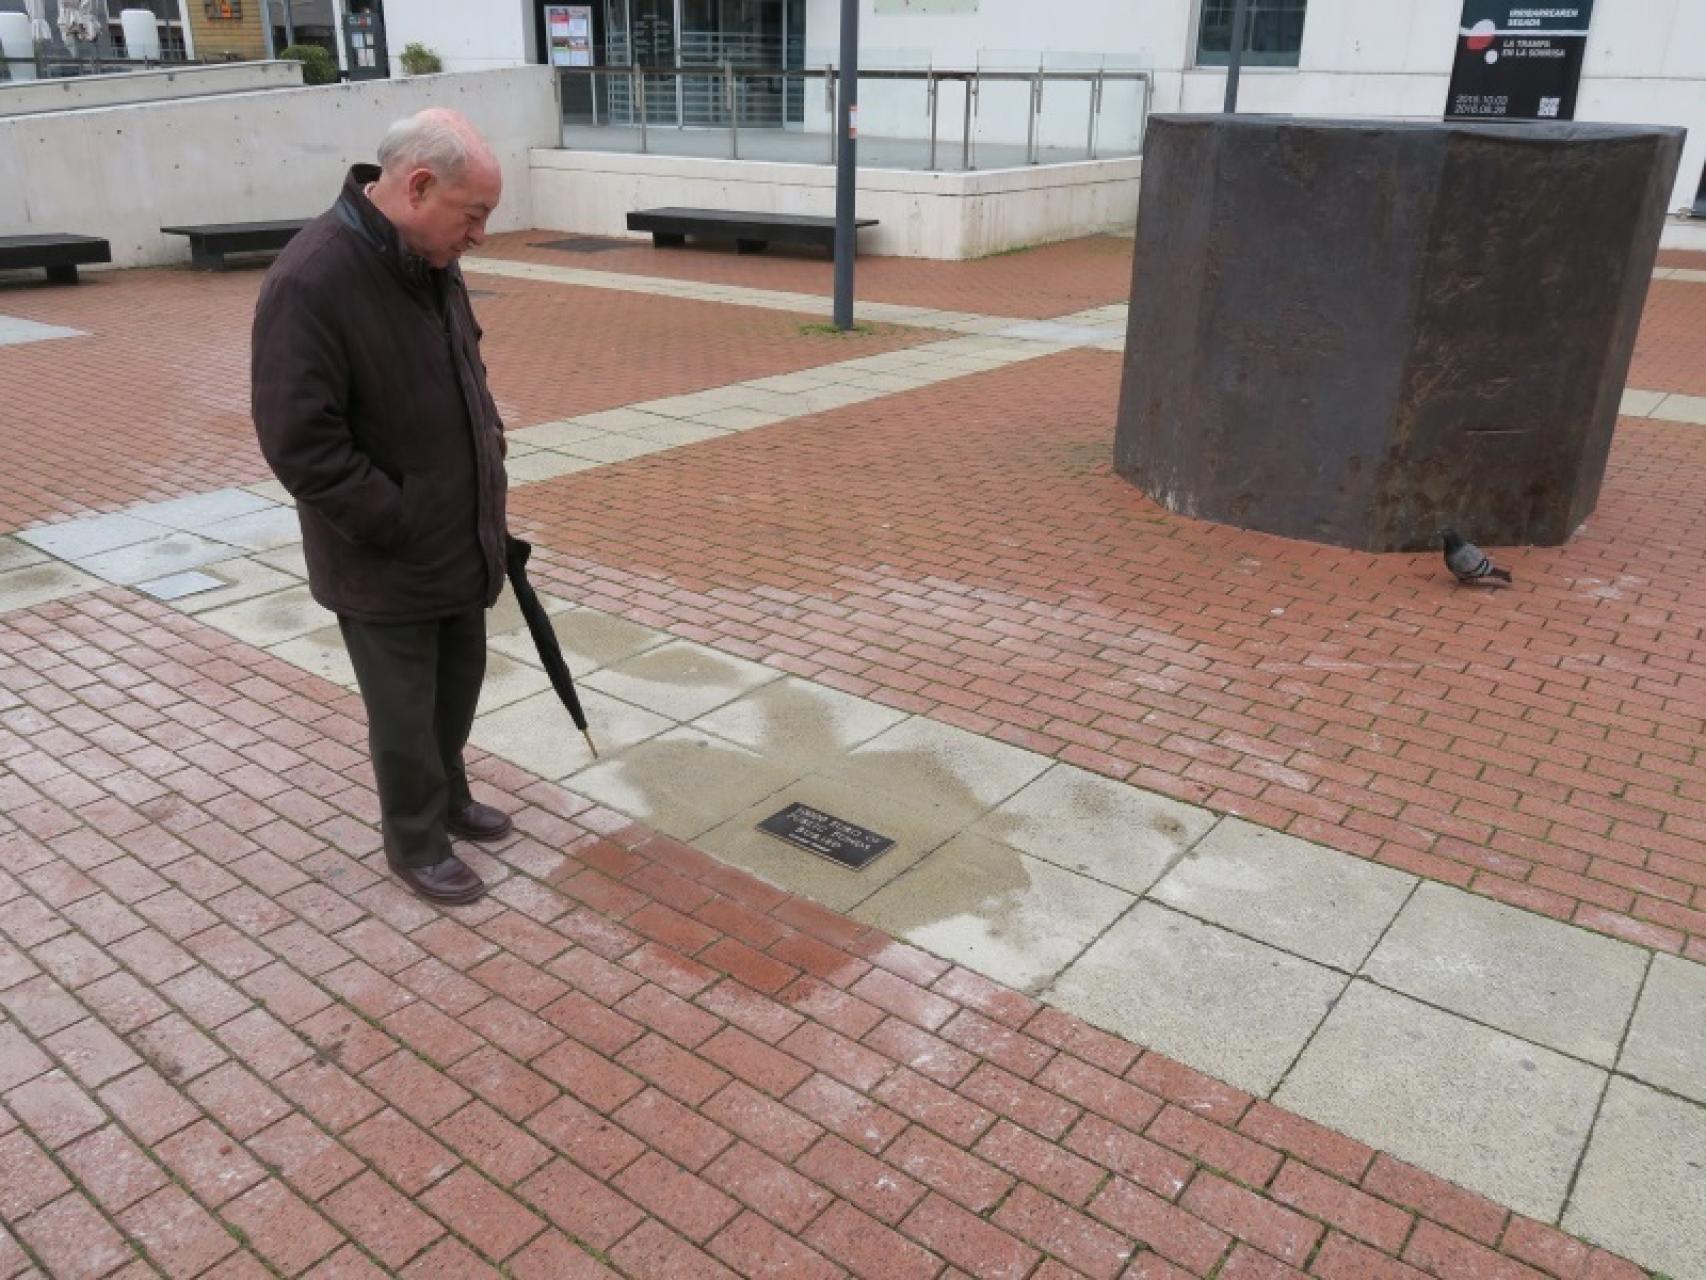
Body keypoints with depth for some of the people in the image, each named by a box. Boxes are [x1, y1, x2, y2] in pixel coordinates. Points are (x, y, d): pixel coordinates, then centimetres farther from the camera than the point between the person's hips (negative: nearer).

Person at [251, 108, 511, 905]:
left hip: (461, 540, 8)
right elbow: (301, 445, -25)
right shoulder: (311, 282, -25)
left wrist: (490, 453, 8)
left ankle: (449, 797, 44)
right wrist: (403, 526, -20)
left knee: (459, 683, 22)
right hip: (386, 563, -8)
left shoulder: (432, 262, 2)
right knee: (405, 713, 8)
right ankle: (416, 843, 28)